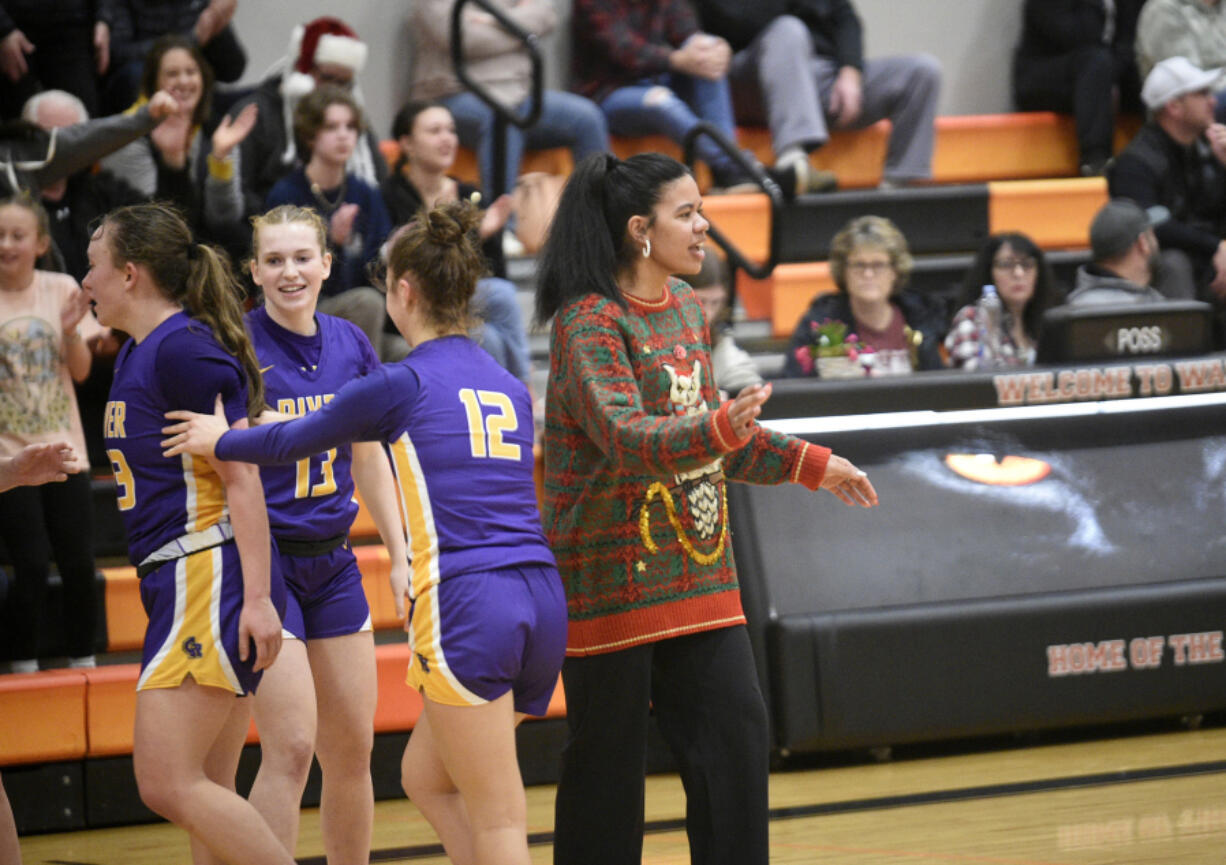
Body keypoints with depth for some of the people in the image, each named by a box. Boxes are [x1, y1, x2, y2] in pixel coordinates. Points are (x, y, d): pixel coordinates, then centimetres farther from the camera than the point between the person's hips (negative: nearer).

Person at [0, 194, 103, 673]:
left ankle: (83, 662, 17)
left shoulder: (61, 291, 1)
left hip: (62, 448, 3)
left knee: (78, 564, 2)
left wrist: (71, 331, -14)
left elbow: (80, 370, 4)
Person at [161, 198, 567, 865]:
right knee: (426, 777, 21)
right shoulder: (509, 389, 17)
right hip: (541, 598, 7)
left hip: (467, 610, -7)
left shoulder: (401, 384, -1)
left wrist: (220, 441, 31)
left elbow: (292, 440, 13)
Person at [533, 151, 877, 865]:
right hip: (613, 580, -8)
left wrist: (807, 464, 24)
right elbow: (626, 437, -28)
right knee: (608, 759, -1)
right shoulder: (588, 323, -15)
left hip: (698, 569, 8)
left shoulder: (686, 305, 12)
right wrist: (721, 430, -43)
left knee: (737, 737, 2)